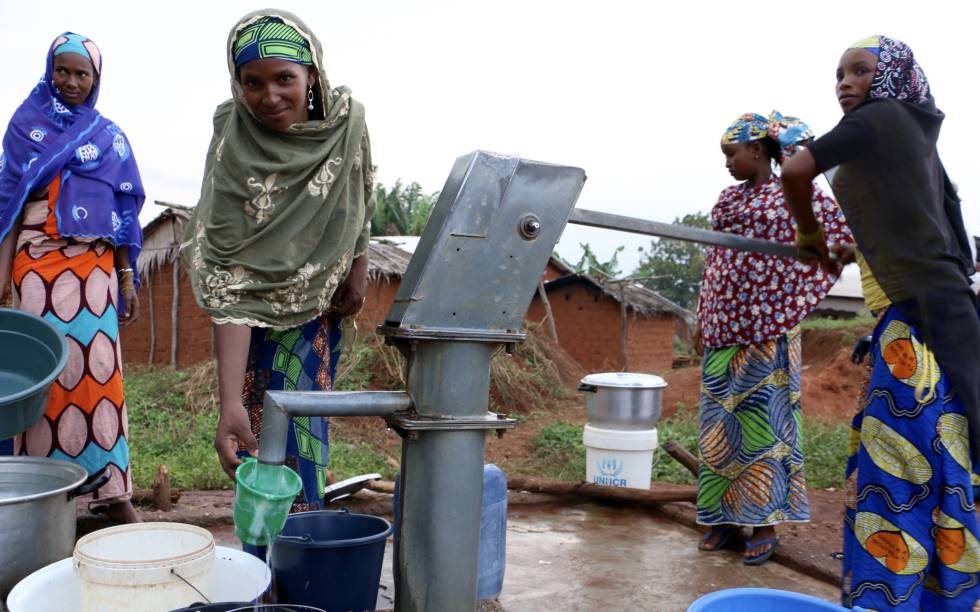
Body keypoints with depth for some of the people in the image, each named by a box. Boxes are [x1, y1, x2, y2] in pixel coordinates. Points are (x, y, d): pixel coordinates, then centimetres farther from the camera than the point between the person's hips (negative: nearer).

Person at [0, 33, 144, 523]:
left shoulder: (110, 136, 12)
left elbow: (124, 209, 11)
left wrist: (127, 276, 4)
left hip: (96, 264, 1)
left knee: (99, 368, -3)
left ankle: (111, 488, 1)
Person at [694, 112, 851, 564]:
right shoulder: (728, 198, 14)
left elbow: (842, 232, -6)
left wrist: (794, 295, -8)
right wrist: (703, 318, 14)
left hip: (765, 327, -6)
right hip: (722, 326, 6)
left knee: (762, 421, -1)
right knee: (719, 422, 7)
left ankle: (764, 523, 10)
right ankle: (722, 517, 18)